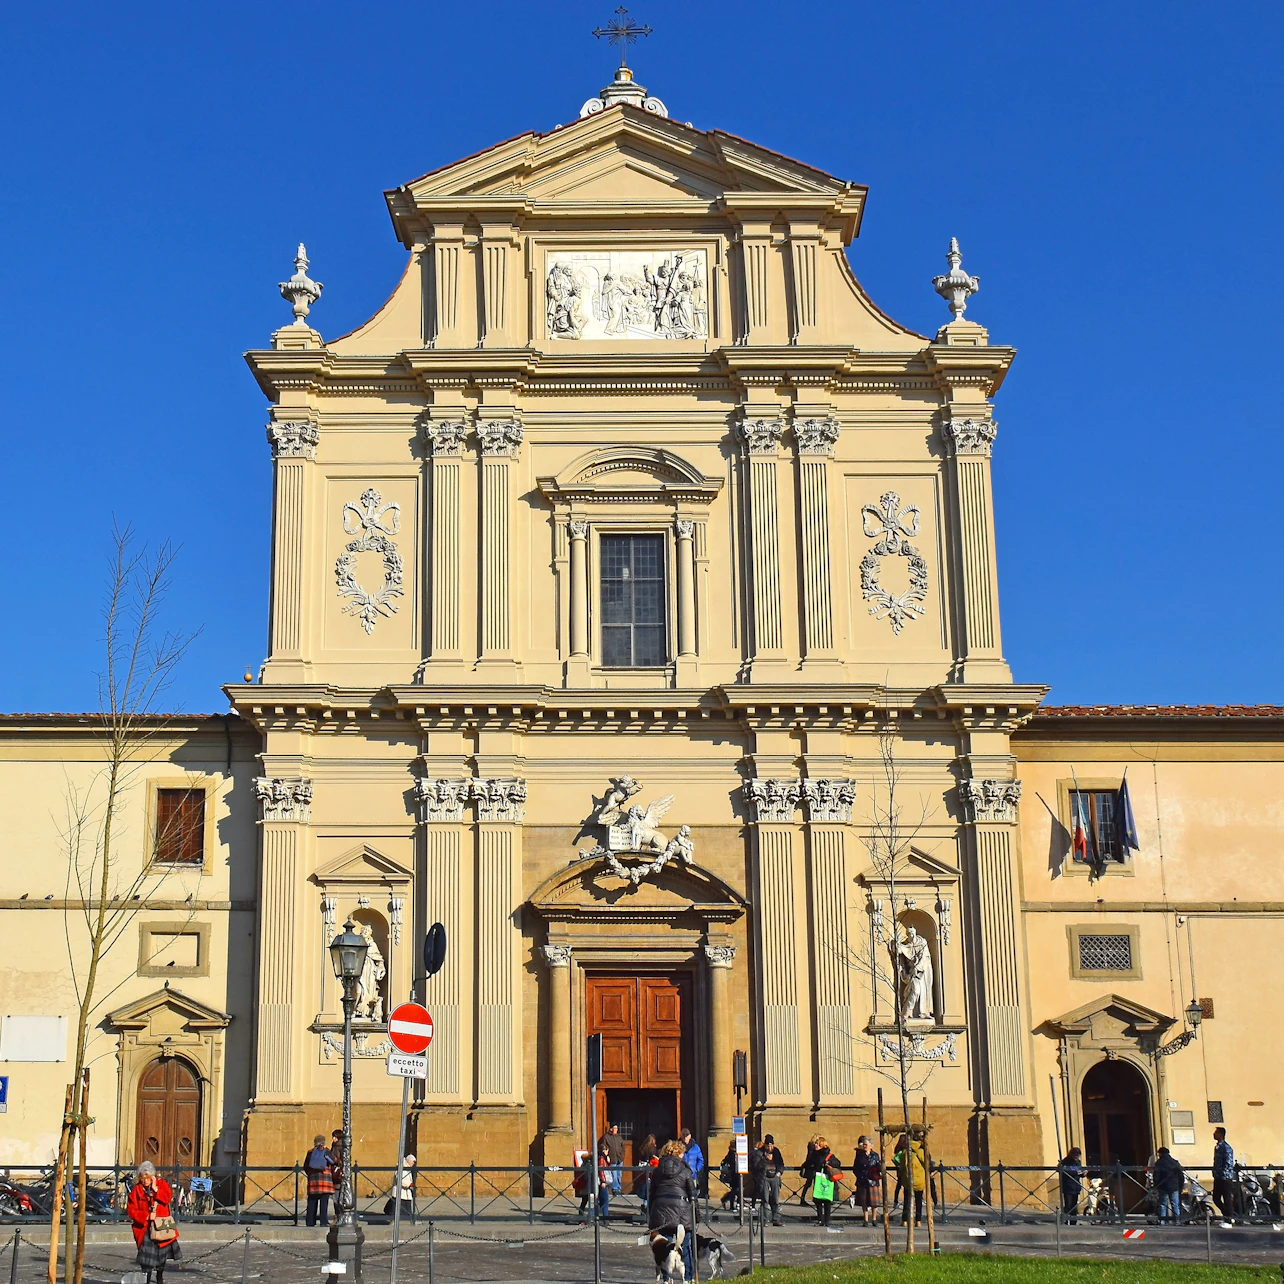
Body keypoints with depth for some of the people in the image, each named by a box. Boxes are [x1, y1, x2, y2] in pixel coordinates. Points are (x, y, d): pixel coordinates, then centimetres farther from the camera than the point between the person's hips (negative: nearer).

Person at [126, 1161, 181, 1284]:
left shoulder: (161, 1183, 2)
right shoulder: (136, 1189, -2)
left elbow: (168, 1197, -12)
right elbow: (131, 1210, -5)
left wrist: (155, 1189, -19)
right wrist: (146, 1216, -16)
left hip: (161, 1226, 2)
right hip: (145, 1226, -2)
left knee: (162, 1254, 13)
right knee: (147, 1255, -11)